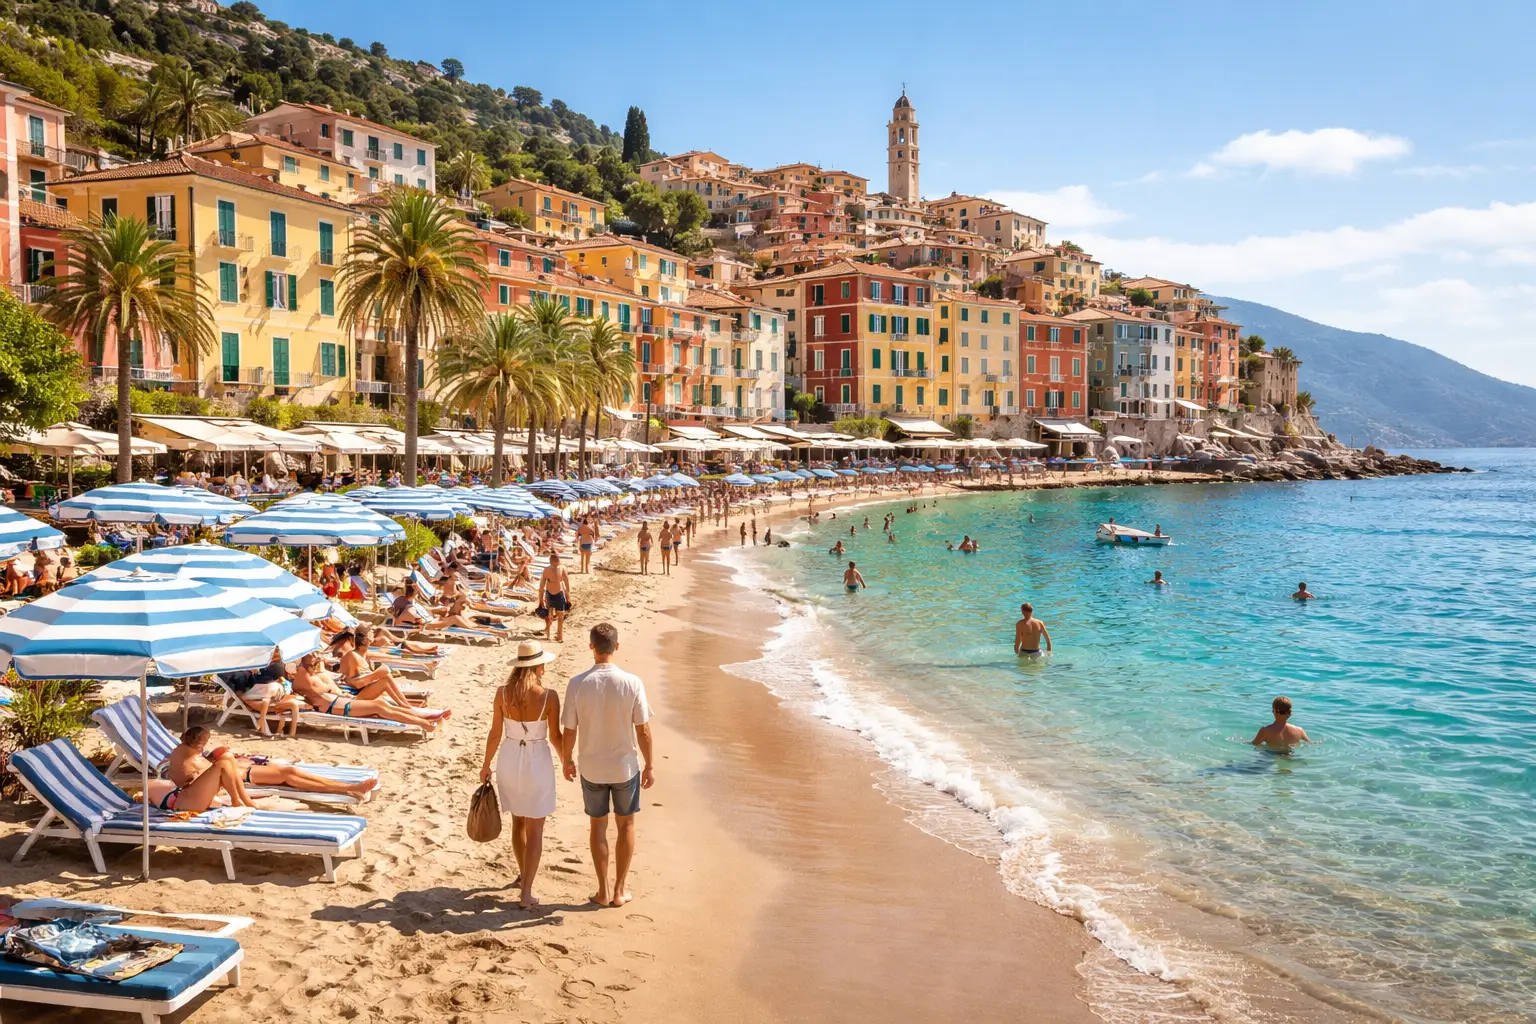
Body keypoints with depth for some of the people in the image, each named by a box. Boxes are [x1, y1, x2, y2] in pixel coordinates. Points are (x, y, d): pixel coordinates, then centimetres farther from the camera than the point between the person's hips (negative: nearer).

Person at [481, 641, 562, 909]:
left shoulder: (502, 693, -9)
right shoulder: (549, 696, -17)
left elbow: (495, 734, -2)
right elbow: (555, 737, -8)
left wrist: (486, 765, 12)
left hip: (509, 759, 4)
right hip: (537, 761, -3)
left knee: (518, 822, 23)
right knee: (535, 829, 7)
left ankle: (523, 874, 41)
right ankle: (526, 891, 6)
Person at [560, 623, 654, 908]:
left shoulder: (577, 684, -15)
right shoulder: (632, 683, -16)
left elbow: (569, 731, -8)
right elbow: (643, 729, -10)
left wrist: (567, 760, 10)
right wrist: (649, 765, 3)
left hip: (591, 769, 1)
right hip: (625, 767, 0)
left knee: (598, 826, 17)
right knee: (626, 824, 18)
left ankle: (603, 891, 25)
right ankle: (620, 890, 25)